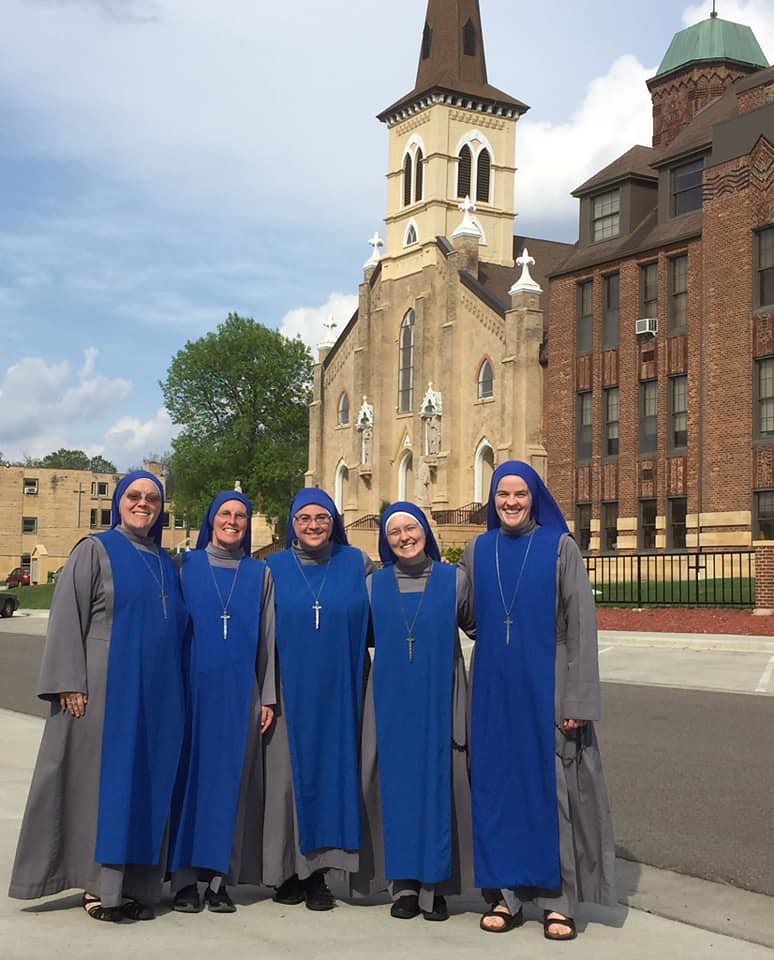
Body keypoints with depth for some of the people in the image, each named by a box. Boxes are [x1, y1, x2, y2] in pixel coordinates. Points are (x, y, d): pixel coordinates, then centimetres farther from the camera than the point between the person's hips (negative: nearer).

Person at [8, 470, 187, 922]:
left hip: (157, 696, 5)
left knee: (147, 784, 5)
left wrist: (177, 691, 12)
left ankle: (134, 882, 12)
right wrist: (71, 684, -15)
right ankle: (99, 885, 6)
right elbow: (67, 617, -6)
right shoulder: (95, 550, 0)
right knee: (102, 781, -1)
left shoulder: (167, 564, 16)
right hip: (106, 689, -5)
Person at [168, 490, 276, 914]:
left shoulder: (259, 573, 10)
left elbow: (267, 637, 9)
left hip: (240, 692, 1)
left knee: (231, 779, 1)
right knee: (189, 775, -1)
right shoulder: (187, 566, 7)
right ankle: (185, 878, 6)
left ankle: (220, 878, 8)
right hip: (193, 688, -1)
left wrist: (267, 697, 3)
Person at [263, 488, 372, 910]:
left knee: (333, 772, 2)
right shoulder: (274, 568, 5)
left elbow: (376, 622, 10)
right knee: (289, 775, 2)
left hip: (338, 692, 0)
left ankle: (318, 871, 12)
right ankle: (288, 871, 14)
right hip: (290, 691, 0)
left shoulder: (356, 563, 5)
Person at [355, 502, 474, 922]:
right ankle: (403, 884, 12)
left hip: (439, 699, -1)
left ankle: (434, 886, 9)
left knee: (437, 781, 0)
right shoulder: (374, 585, 7)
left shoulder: (452, 579, 2)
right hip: (391, 701, 1)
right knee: (397, 782, 3)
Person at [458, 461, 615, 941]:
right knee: (498, 783, 6)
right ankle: (506, 894, 16)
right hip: (494, 688, 3)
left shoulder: (560, 547, -3)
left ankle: (557, 900, 11)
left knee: (551, 786, 1)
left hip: (546, 686, -3)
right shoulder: (477, 551, 7)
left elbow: (582, 625, -6)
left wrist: (578, 701, -12)